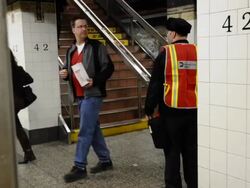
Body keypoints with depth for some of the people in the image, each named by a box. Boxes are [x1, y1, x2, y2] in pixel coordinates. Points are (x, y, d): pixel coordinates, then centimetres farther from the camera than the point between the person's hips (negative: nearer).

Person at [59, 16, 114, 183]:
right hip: (80, 95, 8)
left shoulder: (96, 46, -5)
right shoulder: (71, 50, 15)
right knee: (93, 129, 13)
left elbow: (108, 67, -9)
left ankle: (80, 167, 1)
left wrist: (95, 81, -21)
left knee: (85, 131, -7)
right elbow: (70, 69, 24)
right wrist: (65, 73, 0)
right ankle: (105, 160, 26)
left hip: (92, 94, -7)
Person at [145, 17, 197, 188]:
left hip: (171, 110, -3)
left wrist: (149, 109, 2)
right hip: (194, 109, 4)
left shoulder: (166, 53, -7)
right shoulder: (197, 52, 4)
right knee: (192, 150, 14)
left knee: (172, 150, 7)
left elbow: (155, 84, -6)